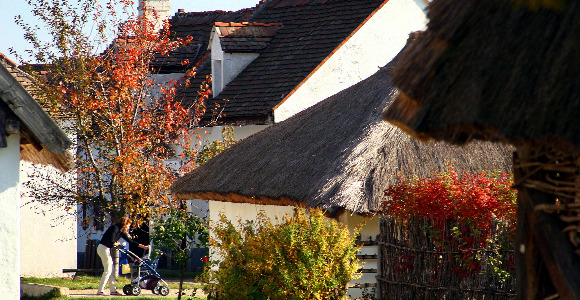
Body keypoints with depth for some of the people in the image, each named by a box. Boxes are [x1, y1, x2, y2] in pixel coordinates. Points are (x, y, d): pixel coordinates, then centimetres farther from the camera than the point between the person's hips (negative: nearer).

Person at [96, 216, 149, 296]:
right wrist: (115, 244, -2)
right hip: (103, 248, -10)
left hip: (106, 249, 10)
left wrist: (142, 246, 18)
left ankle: (113, 290, 13)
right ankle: (100, 291, -9)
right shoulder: (115, 228, -14)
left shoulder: (121, 231, 15)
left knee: (111, 270, 10)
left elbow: (130, 241, 19)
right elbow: (111, 240, -23)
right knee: (108, 270, -9)